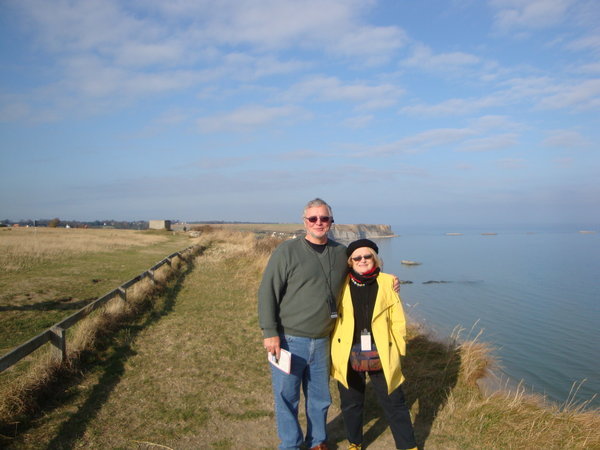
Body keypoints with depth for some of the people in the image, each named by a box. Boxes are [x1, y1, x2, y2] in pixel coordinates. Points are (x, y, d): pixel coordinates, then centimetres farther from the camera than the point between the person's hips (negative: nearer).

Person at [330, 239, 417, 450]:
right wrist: (332, 350, 5)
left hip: (381, 355, -1)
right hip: (348, 356, 1)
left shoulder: (387, 283, -2)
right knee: (351, 404, 16)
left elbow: (397, 320, 2)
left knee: (394, 404, 9)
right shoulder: (342, 284, -1)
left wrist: (398, 351, -1)